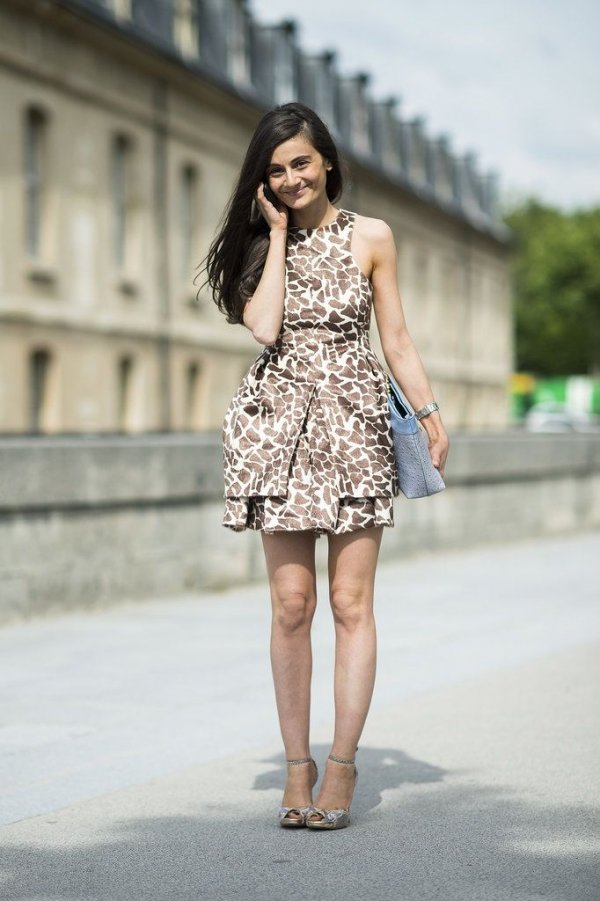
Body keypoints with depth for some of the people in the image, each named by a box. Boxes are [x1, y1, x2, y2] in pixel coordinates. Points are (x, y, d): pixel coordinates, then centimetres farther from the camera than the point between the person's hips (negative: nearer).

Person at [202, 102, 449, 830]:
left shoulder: (371, 238, 6)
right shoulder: (261, 243, 9)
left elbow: (395, 340, 7)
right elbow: (263, 327, -8)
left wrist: (430, 415, -3)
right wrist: (279, 233, -1)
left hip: (354, 427, -1)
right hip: (279, 426, 1)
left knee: (350, 604, -3)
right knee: (290, 604, -2)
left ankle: (341, 766, 4)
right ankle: (297, 765, 6)